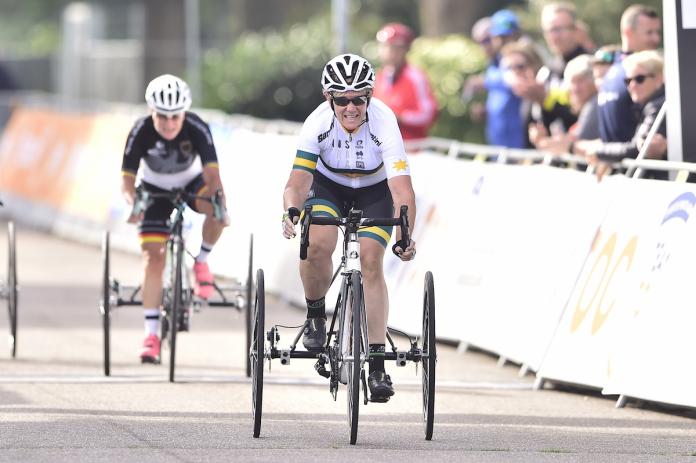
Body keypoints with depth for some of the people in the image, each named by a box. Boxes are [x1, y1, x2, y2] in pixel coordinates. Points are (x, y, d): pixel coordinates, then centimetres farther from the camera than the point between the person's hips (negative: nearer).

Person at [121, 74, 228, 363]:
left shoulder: (197, 129, -30)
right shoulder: (141, 132, -29)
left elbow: (212, 174, -36)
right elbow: (127, 178, -29)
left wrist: (215, 197, -56)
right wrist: (133, 201, -50)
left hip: (191, 182, 0)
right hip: (156, 189, 0)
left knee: (218, 206, -33)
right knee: (153, 258, -12)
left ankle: (201, 262, -7)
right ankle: (151, 334, -8)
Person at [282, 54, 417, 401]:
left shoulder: (383, 122, -34)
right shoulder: (318, 123, -30)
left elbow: (402, 190, -40)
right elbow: (298, 180, -35)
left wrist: (405, 236, -55)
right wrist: (291, 210, -57)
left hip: (374, 190, -1)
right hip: (328, 186, 1)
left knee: (371, 260, -17)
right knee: (318, 243, -27)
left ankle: (377, 363, -12)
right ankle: (316, 316, 2)